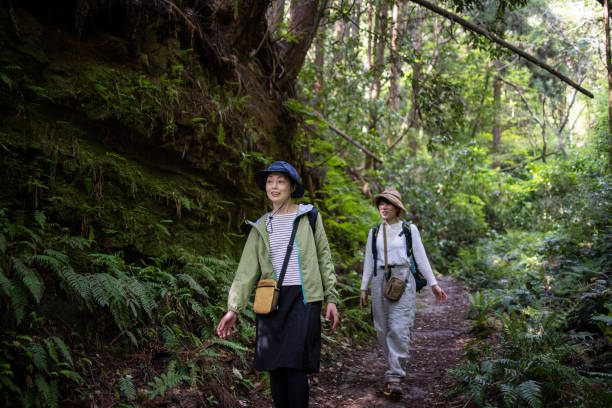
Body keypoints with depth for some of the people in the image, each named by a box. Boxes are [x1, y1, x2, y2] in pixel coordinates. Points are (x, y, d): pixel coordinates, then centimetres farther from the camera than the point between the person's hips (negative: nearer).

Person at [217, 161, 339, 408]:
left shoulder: (309, 216, 6)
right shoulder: (261, 227, 12)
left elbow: (324, 259, 8)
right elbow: (247, 270, 6)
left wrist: (331, 299, 2)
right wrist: (233, 308, -3)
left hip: (303, 298, -3)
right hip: (271, 301, 3)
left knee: (295, 365, -12)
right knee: (275, 367, 4)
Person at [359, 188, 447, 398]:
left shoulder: (410, 229, 5)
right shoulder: (374, 232, 12)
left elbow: (421, 258, 6)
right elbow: (369, 261, 15)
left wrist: (433, 284, 4)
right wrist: (364, 288, 11)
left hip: (402, 280, -3)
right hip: (380, 280, 3)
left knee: (399, 328, -12)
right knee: (382, 328, 3)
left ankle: (395, 377, -10)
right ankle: (396, 366, 21)